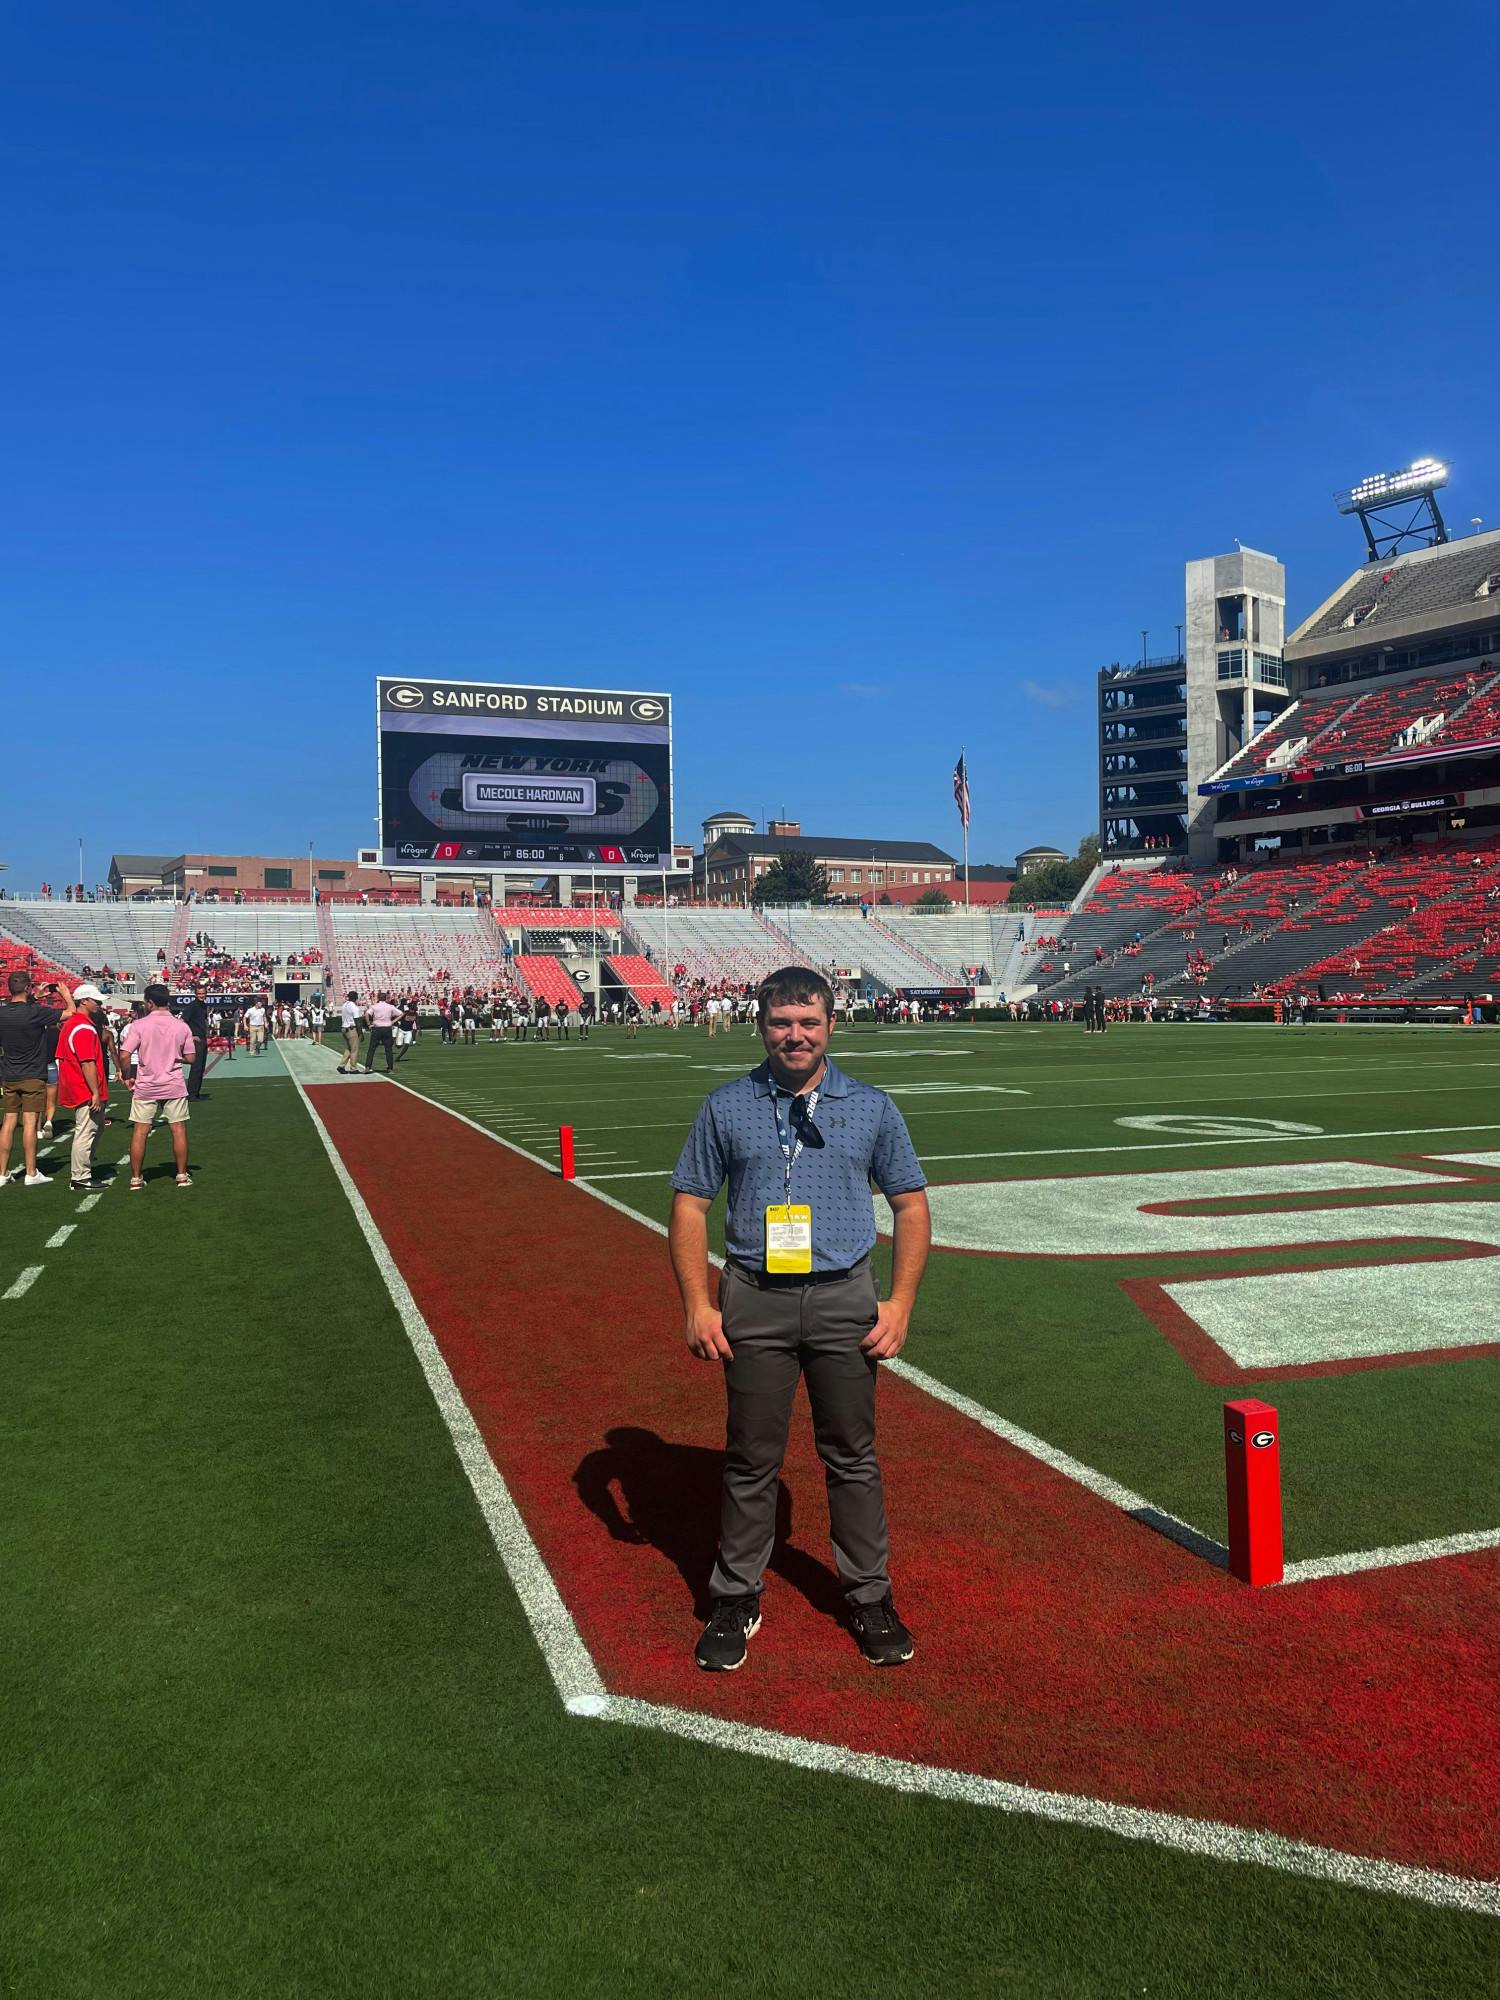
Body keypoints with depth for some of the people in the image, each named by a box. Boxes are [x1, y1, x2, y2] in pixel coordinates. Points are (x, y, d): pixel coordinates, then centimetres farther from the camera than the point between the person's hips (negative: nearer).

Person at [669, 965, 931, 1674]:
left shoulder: (870, 1107, 4)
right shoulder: (726, 1108, 2)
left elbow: (911, 1203, 7)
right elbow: (690, 1204, 3)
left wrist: (900, 1303, -1)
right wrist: (698, 1307, -5)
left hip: (844, 1302, 1)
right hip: (754, 1303, 0)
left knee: (852, 1456, 9)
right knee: (751, 1459, 7)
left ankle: (870, 1600, 25)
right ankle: (736, 1602, 23)